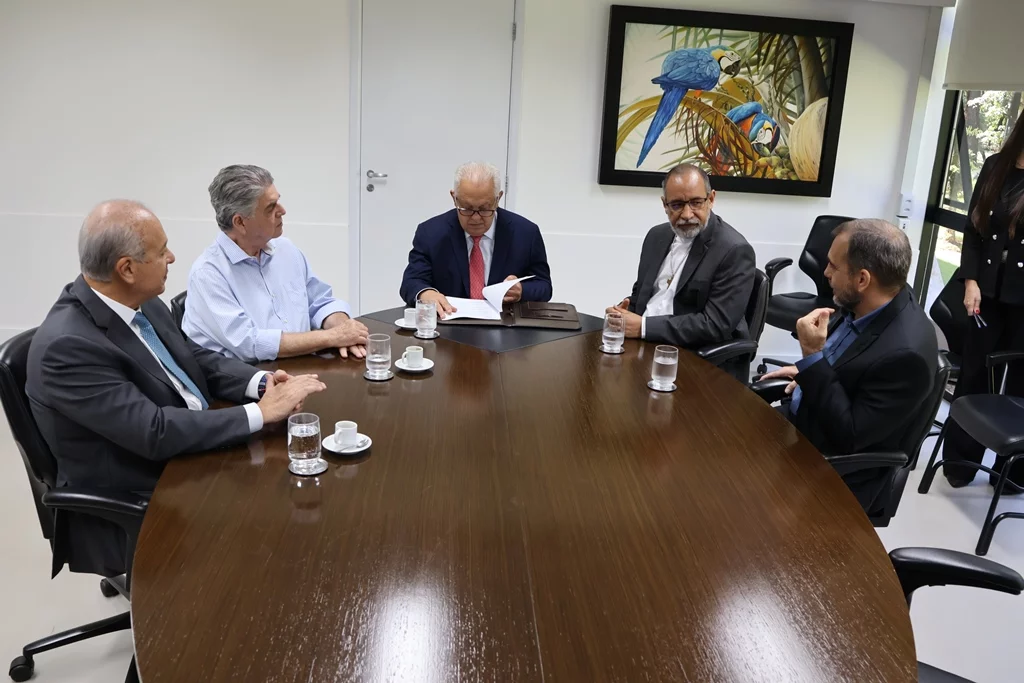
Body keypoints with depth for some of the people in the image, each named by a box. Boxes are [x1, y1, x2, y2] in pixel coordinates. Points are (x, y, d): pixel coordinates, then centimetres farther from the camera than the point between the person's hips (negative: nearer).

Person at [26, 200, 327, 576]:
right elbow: (155, 433, -29)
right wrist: (261, 412, -24)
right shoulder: (68, 345, -25)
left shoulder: (140, 303, -1)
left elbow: (197, 359, 11)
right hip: (138, 510, -7)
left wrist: (261, 382, -8)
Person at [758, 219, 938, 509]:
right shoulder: (866, 305, -6)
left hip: (832, 471, -8)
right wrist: (807, 371, 4)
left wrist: (812, 356, -30)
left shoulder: (906, 352, -31)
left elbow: (849, 437, -27)